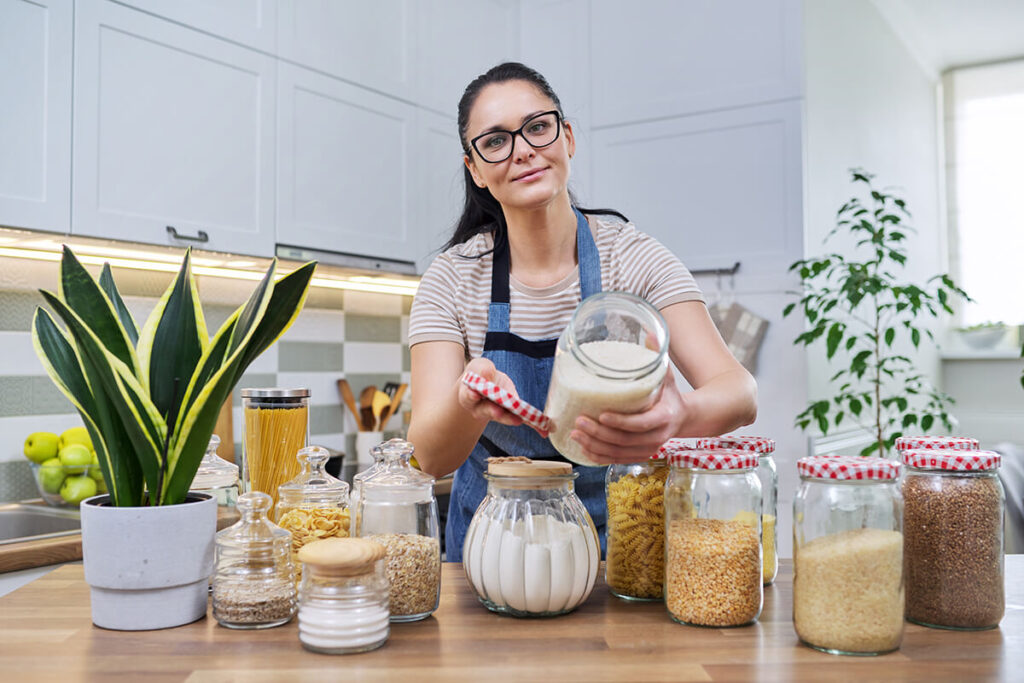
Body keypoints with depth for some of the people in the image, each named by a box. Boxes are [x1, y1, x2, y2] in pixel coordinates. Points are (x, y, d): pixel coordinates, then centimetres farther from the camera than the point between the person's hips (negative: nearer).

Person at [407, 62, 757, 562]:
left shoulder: (633, 257, -10)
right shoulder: (453, 279, -9)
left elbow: (741, 393, -21)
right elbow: (431, 455, -18)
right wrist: (469, 405, -40)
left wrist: (680, 415, -44)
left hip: (617, 530, -1)